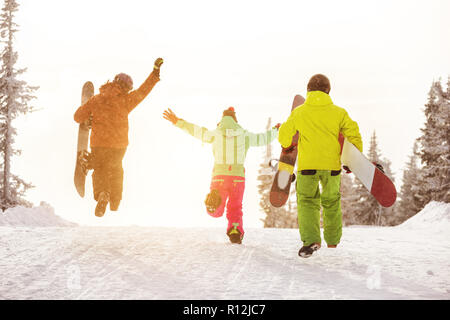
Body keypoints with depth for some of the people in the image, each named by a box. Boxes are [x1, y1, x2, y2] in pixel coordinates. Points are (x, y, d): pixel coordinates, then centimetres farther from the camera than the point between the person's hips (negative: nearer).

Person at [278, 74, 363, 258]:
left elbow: (284, 135, 11)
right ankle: (333, 240, 28)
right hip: (332, 164, 1)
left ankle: (311, 239, -18)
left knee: (307, 202, 4)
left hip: (307, 164, -1)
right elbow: (353, 135, 4)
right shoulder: (338, 112, 4)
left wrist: (287, 146, 34)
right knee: (331, 201, 18)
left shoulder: (299, 112, 4)